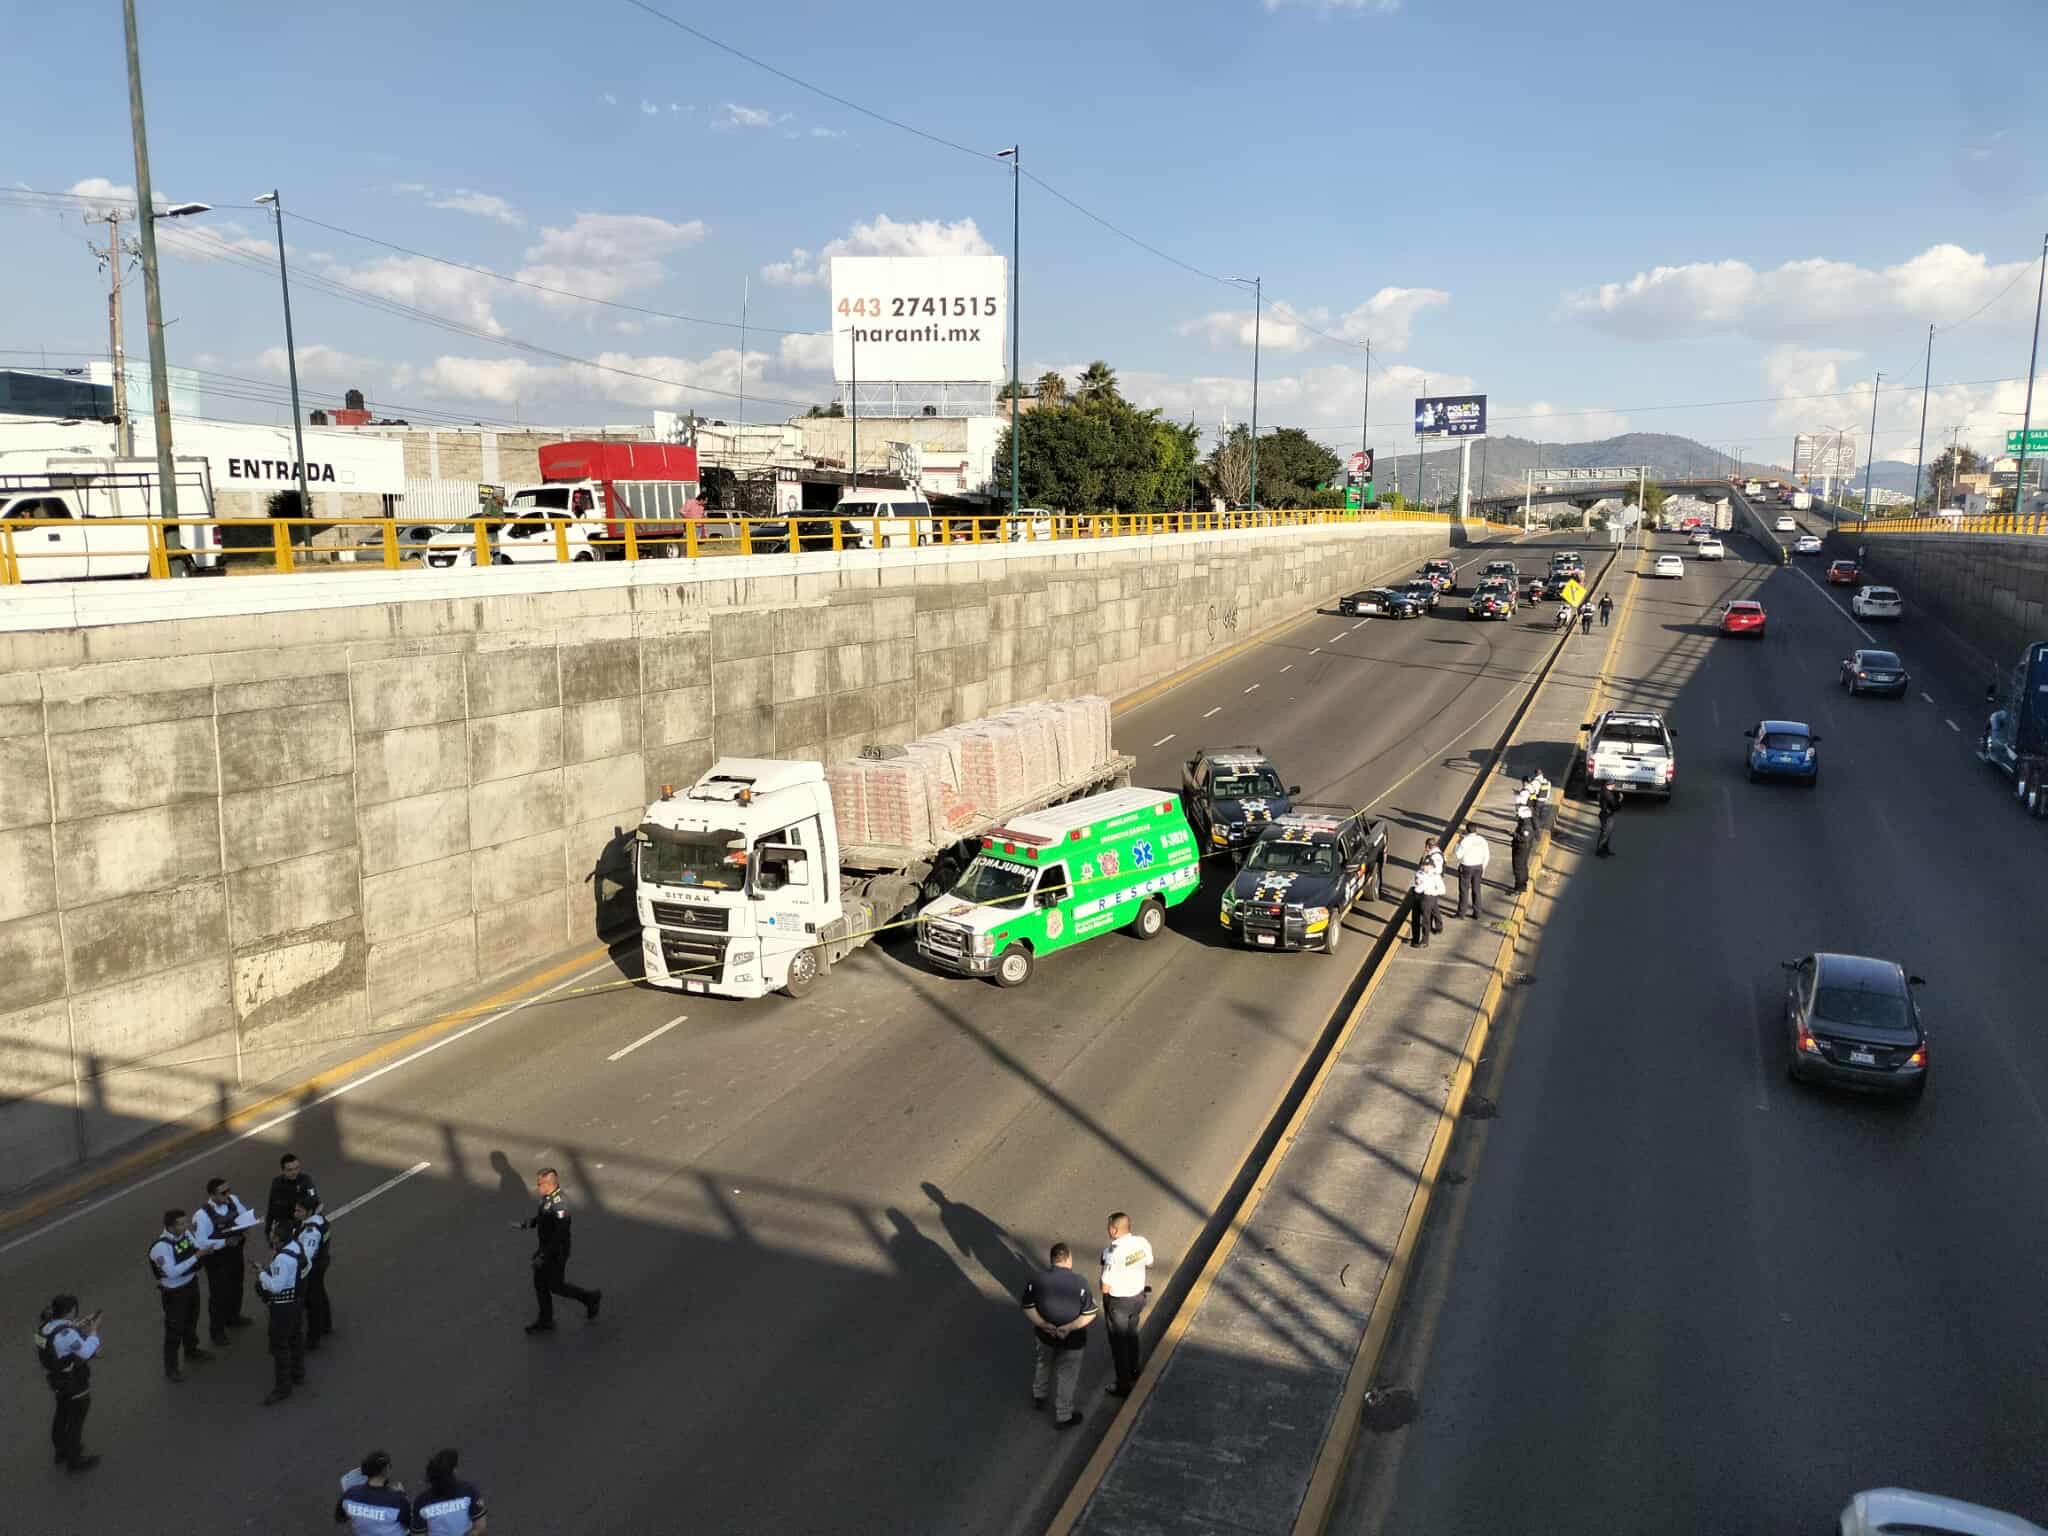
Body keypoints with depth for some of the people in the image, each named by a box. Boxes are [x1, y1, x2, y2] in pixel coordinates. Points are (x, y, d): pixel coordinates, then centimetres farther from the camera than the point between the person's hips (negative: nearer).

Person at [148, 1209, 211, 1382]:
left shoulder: (185, 1233, -10)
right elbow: (172, 1272, -33)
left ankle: (191, 1350, 51)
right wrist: (195, 1257, -35)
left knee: (191, 1321, 28)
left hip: (191, 1283, 7)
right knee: (174, 1329, 8)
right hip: (174, 1291, -7)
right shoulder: (161, 1246, -30)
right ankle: (171, 1367, 26)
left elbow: (198, 1249, 5)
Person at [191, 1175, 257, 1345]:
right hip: (216, 1258, -6)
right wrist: (225, 1242, -29)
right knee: (219, 1293, 11)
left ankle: (233, 1317, 53)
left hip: (235, 1252, 6)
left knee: (236, 1286, 27)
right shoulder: (202, 1215, -29)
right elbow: (200, 1243, -26)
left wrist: (244, 1226, -17)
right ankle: (217, 1330, 34)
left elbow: (246, 1216, 4)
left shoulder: (234, 1200, -11)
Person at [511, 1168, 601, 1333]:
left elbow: (560, 1237, -32)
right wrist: (524, 1225, 5)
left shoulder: (559, 1206, -34)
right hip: (546, 1248, 9)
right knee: (540, 1284, 17)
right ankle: (545, 1321, 32)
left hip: (557, 1253, -9)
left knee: (556, 1286, 9)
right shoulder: (548, 1197, -5)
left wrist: (543, 1257, -29)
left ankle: (590, 1298, 29)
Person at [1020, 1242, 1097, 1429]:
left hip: (1044, 1335, 3)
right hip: (1072, 1339, -3)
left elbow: (1028, 1307, -6)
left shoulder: (1036, 1279, -14)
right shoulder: (1079, 1283, -23)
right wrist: (1069, 1328, -17)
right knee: (1066, 1376, 17)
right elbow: (1090, 1314, -20)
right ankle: (1063, 1417, 32)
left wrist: (1042, 1323, -13)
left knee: (1042, 1364, 31)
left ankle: (1038, 1397, 52)